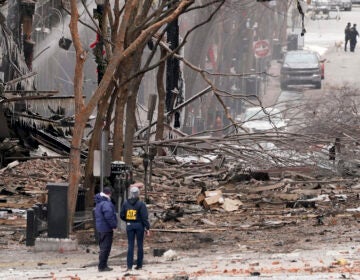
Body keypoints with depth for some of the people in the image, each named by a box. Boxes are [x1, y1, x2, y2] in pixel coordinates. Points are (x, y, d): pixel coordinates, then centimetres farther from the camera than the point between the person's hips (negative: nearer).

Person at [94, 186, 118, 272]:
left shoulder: (99, 203, 13)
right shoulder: (106, 203, -19)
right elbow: (108, 215, -30)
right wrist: (114, 225, -18)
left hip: (100, 228, 10)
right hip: (106, 228, -10)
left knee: (103, 247, 16)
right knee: (105, 248, -4)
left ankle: (103, 265, 22)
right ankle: (102, 266, -3)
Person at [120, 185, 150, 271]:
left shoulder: (125, 204, 0)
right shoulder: (141, 204, -11)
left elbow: (122, 215, 4)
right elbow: (145, 217, -13)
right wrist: (147, 228, -9)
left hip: (129, 225, 2)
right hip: (139, 225, -2)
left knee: (130, 245, 3)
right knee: (140, 245, 8)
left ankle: (129, 266, -4)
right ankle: (139, 265, 12)